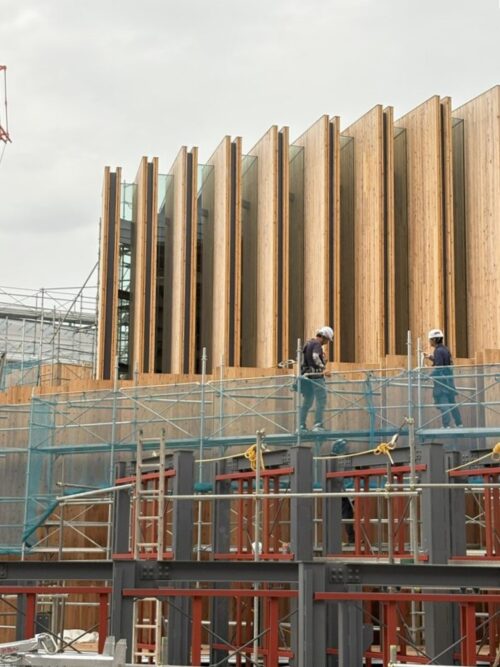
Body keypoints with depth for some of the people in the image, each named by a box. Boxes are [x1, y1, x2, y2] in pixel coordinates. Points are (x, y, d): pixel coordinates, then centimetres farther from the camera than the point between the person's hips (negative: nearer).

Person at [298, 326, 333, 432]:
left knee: (307, 401, 12)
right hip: (316, 376, -9)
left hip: (307, 375, 9)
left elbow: (303, 360, 27)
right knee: (321, 400, -7)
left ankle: (301, 425, 11)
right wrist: (323, 369, -22)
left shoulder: (308, 344, 21)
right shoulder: (317, 344, -8)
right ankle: (318, 425, -11)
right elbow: (315, 357, -26)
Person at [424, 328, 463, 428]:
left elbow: (438, 367, -19)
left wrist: (430, 375, -13)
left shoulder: (438, 351, -14)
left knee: (442, 404, -9)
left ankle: (447, 425, -15)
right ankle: (459, 424, 16)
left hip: (441, 381, -9)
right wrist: (431, 358, 20)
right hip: (449, 380, 9)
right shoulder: (445, 349, 13)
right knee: (451, 403, 14)